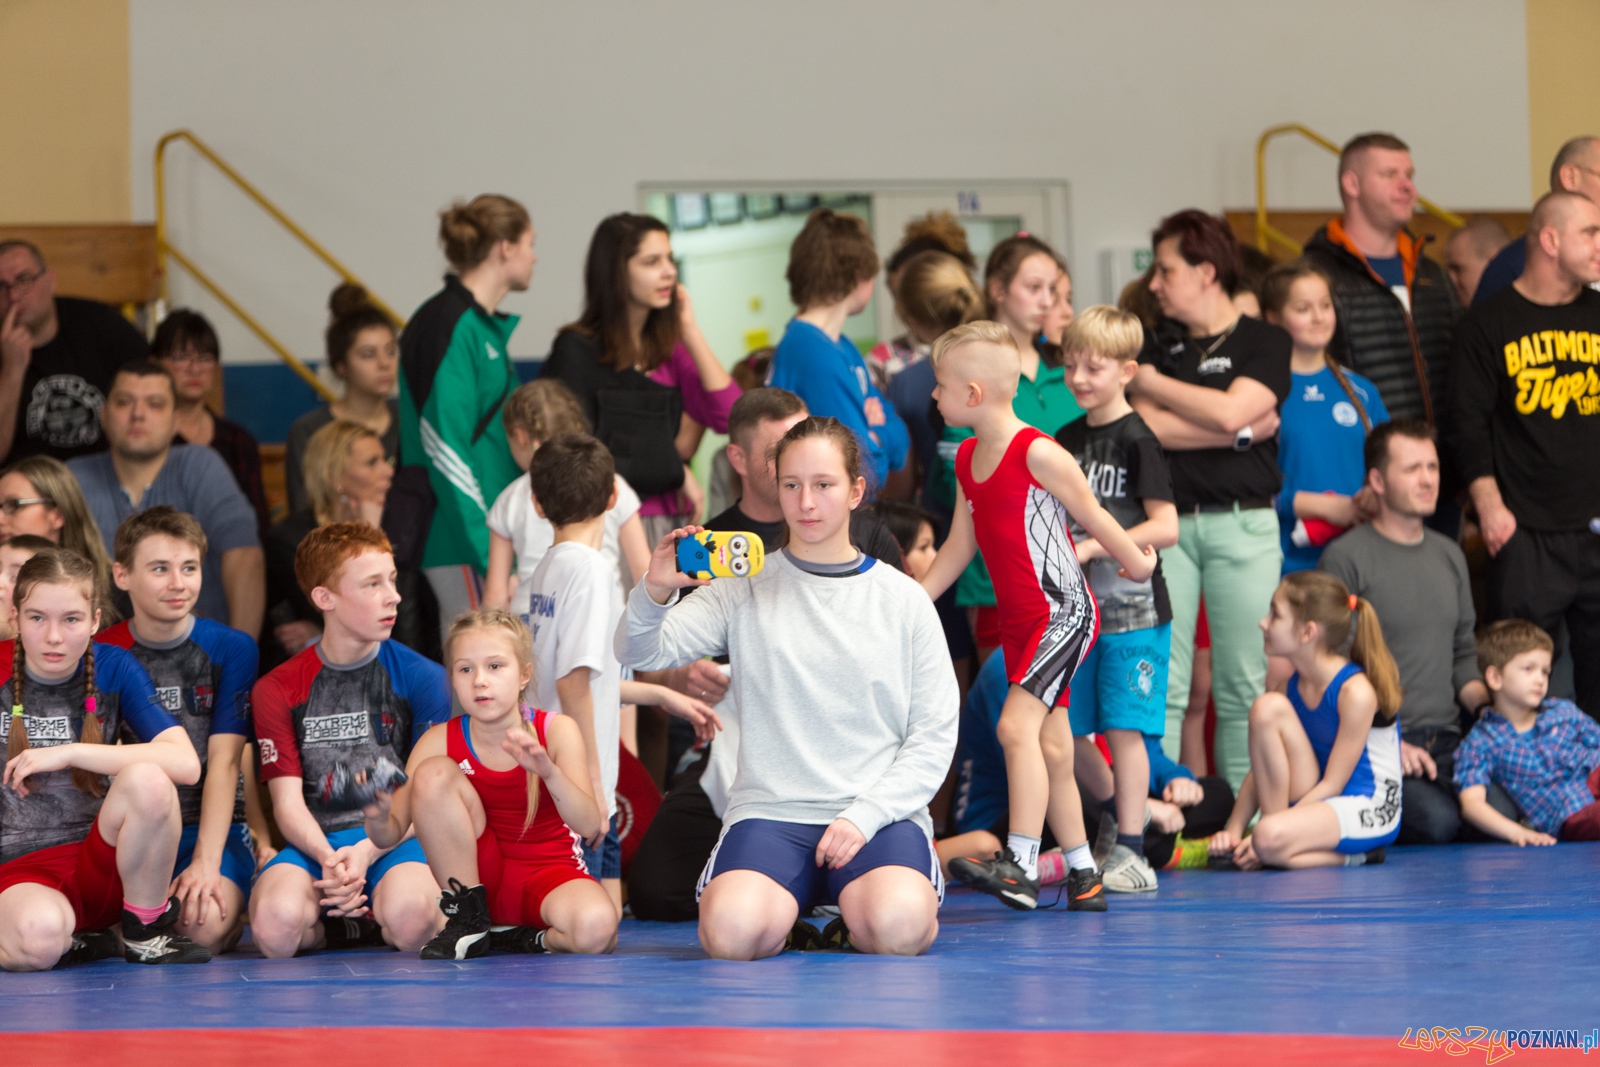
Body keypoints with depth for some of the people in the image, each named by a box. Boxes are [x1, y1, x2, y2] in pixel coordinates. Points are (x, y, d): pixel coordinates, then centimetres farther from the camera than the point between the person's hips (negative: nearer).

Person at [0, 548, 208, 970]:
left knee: (147, 780, -30)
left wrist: (70, 753, -18)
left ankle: (147, 929, -8)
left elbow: (185, 763, -14)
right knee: (39, 937, -40)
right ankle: (73, 941, -2)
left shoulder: (114, 669, 1)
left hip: (100, 865, 2)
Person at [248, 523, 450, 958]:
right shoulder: (277, 690, 10)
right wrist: (329, 860, -19)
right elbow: (288, 801, 3)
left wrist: (366, 853, -16)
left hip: (396, 841, -1)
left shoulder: (423, 678, 8)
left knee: (409, 915, -38)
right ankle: (346, 923, 0)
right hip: (314, 844, 1)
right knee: (276, 923, -34)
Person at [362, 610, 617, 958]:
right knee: (434, 772, -21)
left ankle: (526, 939, -3)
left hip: (551, 874, -2)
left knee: (596, 929, -39)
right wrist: (378, 815, -31)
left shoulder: (556, 731, -12)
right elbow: (392, 833, -7)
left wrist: (549, 772, -41)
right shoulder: (440, 742, -7)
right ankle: (467, 920, -11)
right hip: (480, 878, 2)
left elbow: (588, 825, -23)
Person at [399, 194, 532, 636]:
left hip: (492, 537, 10)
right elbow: (445, 446, -19)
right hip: (465, 548, -10)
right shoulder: (450, 327, -13)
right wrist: (489, 554, -22)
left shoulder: (485, 326, 17)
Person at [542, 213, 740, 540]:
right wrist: (675, 473, -1)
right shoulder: (578, 351, -3)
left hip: (673, 519, 5)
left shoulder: (667, 346, 13)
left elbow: (728, 415, 1)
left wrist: (689, 329, 2)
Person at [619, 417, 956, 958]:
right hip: (770, 811, 0)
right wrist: (655, 593, -25)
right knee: (732, 932, -31)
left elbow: (935, 735, 6)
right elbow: (640, 653, -2)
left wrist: (865, 815, -9)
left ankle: (854, 920, 2)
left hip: (881, 813, 0)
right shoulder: (745, 589, 8)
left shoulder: (902, 599, 9)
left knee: (899, 928, -33)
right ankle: (787, 929, 4)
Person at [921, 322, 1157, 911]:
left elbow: (1093, 516, -5)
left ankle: (1020, 865, -24)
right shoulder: (968, 459, 8)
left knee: (1016, 724, -20)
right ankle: (1083, 876, 17)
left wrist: (1136, 563, 6)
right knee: (1049, 744, 10)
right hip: (1019, 620, 8)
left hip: (1064, 612, -8)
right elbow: (959, 547, 16)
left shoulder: (1038, 453, -17)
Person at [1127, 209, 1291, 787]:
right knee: (1160, 683, -4)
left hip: (1242, 522, -2)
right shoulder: (1156, 343, 14)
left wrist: (1151, 382, 0)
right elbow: (1147, 426, -1)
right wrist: (1239, 433, -6)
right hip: (1166, 521, 2)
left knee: (1244, 684, 0)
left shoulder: (1267, 343, 5)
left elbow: (1232, 410, -11)